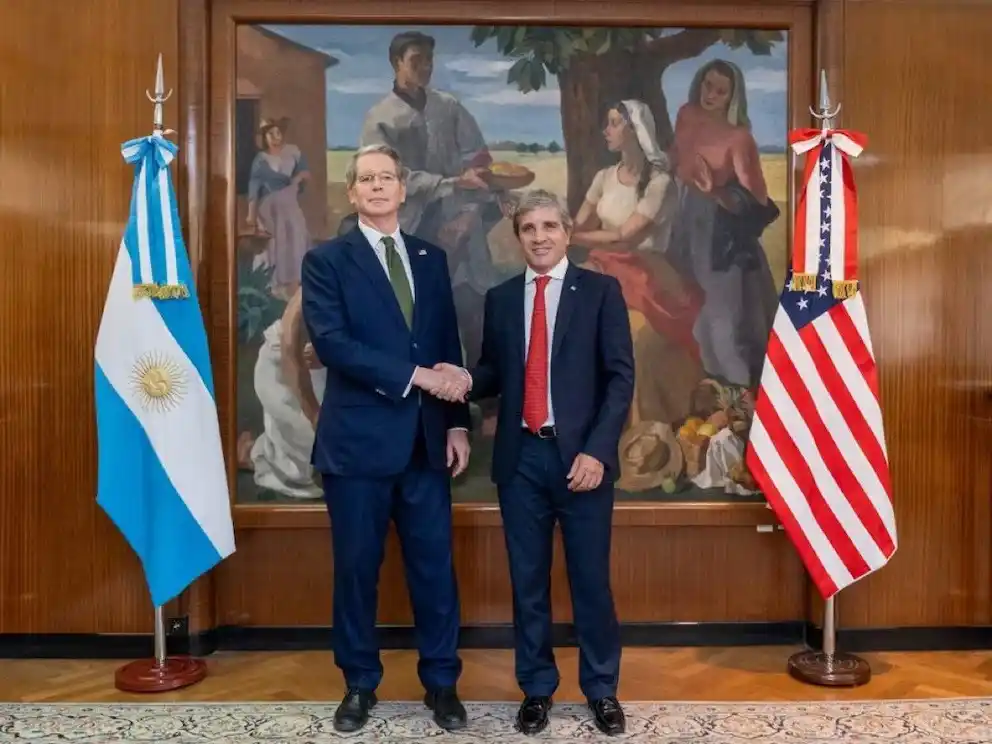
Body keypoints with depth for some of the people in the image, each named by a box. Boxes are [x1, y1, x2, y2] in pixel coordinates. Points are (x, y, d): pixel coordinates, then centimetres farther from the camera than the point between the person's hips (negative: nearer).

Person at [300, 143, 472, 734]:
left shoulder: (432, 259, 12)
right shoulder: (327, 260, -1)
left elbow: (449, 347, 11)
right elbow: (331, 343, -15)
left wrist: (457, 422, 3)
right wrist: (416, 375, -19)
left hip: (426, 440, 3)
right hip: (358, 439, -3)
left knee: (435, 566, 9)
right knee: (357, 568, 9)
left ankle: (442, 683, 26)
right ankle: (360, 685, 28)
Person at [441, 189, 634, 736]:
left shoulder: (601, 291, 1)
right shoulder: (500, 298, 11)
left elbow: (620, 377, -5)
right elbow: (495, 373, 12)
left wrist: (596, 450, -14)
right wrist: (466, 378, -11)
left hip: (580, 454, -2)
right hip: (520, 457, 3)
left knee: (590, 578, 7)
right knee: (528, 580, 11)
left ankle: (602, 690, 26)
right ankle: (537, 688, 27)